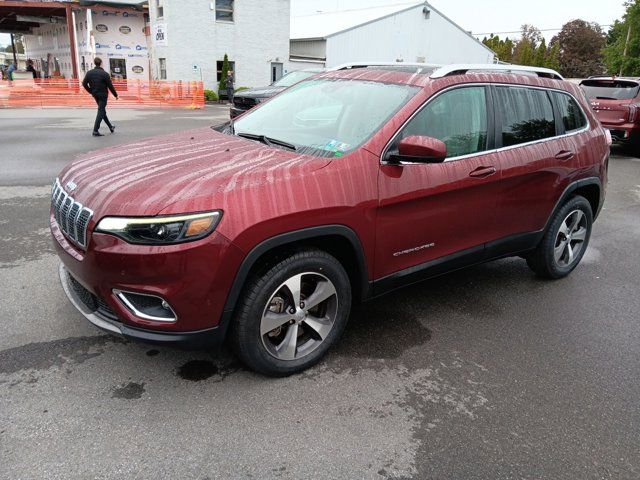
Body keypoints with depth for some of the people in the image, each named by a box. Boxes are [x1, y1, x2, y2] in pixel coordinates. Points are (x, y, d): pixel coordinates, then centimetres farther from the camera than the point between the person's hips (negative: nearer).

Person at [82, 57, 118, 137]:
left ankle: (111, 127, 30)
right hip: (103, 95, -6)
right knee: (101, 111, -4)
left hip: (95, 95, 6)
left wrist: (91, 91, 15)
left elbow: (84, 83, 2)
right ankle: (95, 130, -12)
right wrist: (115, 95, 0)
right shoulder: (105, 74, -13)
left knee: (102, 110, 20)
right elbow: (110, 86, -11)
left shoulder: (89, 73, 2)